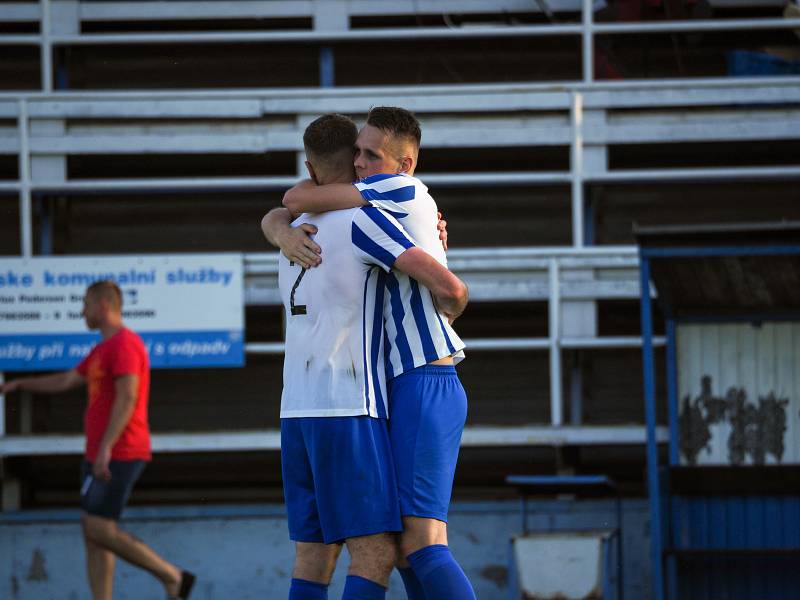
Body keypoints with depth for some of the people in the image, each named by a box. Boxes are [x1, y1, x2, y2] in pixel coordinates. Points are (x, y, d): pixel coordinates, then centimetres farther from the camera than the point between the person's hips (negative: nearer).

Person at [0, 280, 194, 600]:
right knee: (93, 534, 6)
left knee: (98, 528, -13)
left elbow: (127, 398, -23)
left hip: (119, 455, -10)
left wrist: (106, 447, -28)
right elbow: (66, 381, 31)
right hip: (100, 455, 10)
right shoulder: (102, 349, 20)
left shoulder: (124, 344, -13)